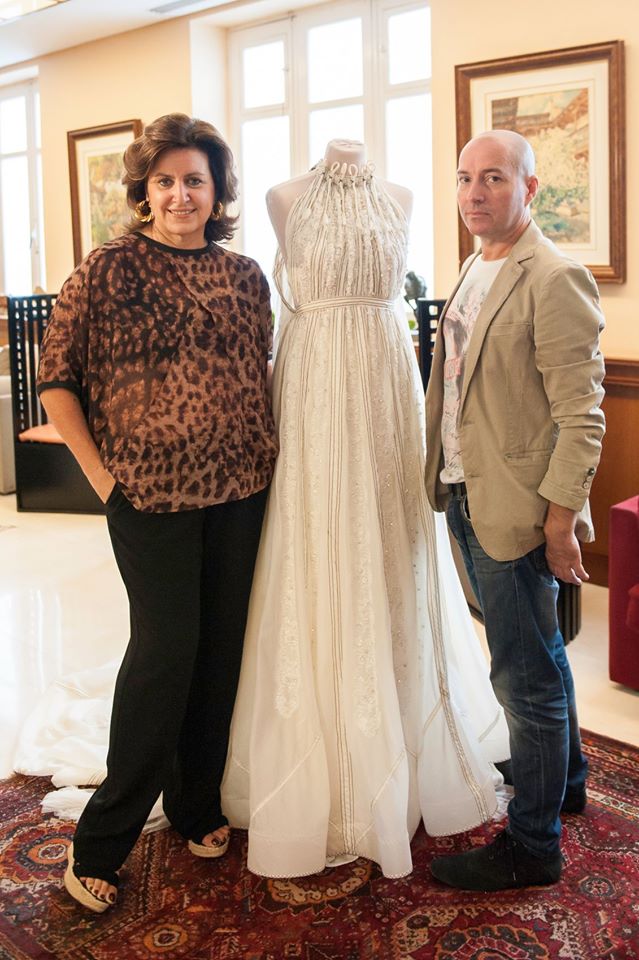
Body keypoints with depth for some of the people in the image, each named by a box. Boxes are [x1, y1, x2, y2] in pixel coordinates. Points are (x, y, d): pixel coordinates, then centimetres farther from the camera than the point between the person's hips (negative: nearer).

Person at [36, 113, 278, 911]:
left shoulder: (245, 275, 8)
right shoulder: (109, 269, -4)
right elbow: (55, 375, -4)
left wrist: (270, 454, 6)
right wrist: (99, 475, -8)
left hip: (241, 489, 5)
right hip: (150, 493, -4)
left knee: (222, 644, 10)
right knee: (166, 644, -4)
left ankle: (197, 804, 30)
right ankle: (102, 839, 12)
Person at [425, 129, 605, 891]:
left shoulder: (555, 280, -16)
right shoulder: (475, 270, 11)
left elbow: (581, 413, -19)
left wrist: (562, 517, -20)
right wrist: (447, 477, 14)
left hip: (516, 511, -9)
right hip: (466, 497, 9)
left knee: (525, 675, 1)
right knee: (536, 656, 24)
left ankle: (531, 847, 16)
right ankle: (562, 777, 44)